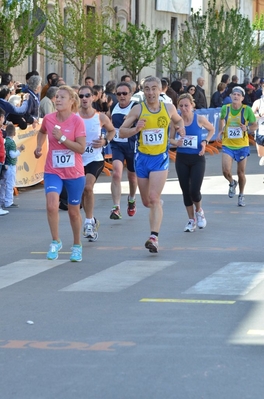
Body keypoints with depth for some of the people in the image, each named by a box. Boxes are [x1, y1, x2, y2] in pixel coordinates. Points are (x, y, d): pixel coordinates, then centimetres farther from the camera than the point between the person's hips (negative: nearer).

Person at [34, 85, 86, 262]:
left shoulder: (77, 121, -12)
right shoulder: (48, 118, -2)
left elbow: (81, 148, -17)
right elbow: (42, 131, 22)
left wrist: (62, 138, -23)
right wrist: (39, 146, 7)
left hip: (74, 173, -2)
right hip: (53, 171, 2)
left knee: (74, 211, 11)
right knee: (52, 205, -22)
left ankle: (77, 246, 32)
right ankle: (56, 242, -5)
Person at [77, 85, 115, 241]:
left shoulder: (101, 117, -4)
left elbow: (112, 130, 14)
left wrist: (105, 141, -4)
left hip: (95, 159, -2)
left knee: (88, 187, -24)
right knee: (81, 192, 10)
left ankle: (89, 222, -11)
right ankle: (92, 221, 33)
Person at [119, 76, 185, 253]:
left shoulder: (169, 108, -1)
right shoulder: (138, 109, -5)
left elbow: (178, 120, 22)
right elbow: (121, 131, -3)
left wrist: (181, 127, 3)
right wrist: (135, 129, -21)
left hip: (160, 158, -2)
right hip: (142, 158, 2)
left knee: (154, 198, -16)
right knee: (146, 201, 13)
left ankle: (154, 237, -21)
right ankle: (157, 205, 50)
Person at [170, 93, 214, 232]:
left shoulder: (200, 119, -9)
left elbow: (211, 130, 9)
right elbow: (170, 138, 5)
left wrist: (205, 141, -6)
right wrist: (175, 142, -18)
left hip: (197, 159, -2)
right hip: (182, 159, 2)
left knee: (194, 191, -11)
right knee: (185, 191, 7)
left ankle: (199, 211, 22)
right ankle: (191, 220, 23)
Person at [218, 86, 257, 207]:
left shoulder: (247, 110, -10)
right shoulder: (225, 108, -3)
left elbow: (255, 125, -2)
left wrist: (247, 128, -22)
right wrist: (221, 131, 5)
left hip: (242, 146, -1)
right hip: (227, 145, 1)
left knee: (241, 173, 7)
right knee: (226, 170, -14)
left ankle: (241, 195, 31)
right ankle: (232, 183, 22)